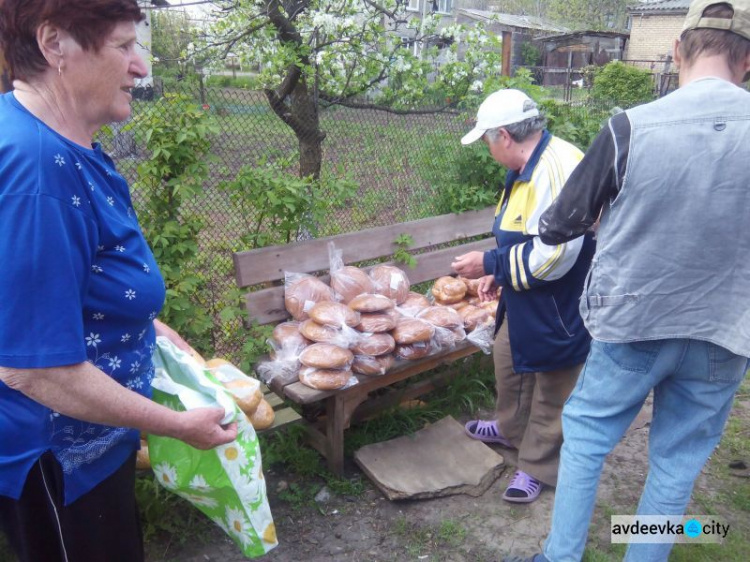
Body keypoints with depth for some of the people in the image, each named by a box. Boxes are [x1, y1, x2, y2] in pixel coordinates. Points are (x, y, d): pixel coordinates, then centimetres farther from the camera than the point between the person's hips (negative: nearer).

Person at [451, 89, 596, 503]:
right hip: (523, 299, 10)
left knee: (550, 388, 8)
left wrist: (490, 264, -23)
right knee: (508, 358, 23)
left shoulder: (558, 168, -28)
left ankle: (537, 466, 28)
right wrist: (499, 273, 9)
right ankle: (511, 429, 48)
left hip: (558, 307, -10)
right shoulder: (529, 167, 6)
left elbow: (553, 256, -33)